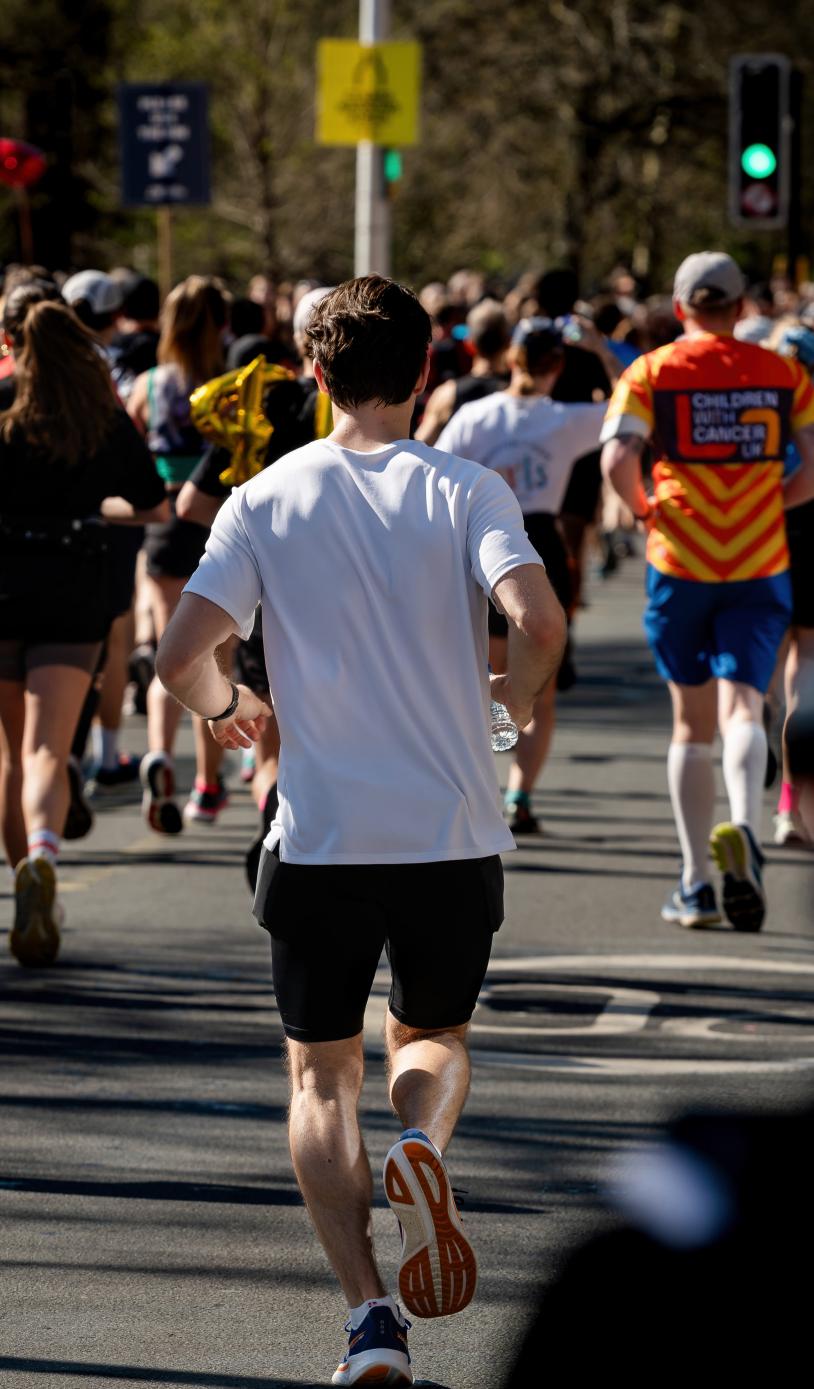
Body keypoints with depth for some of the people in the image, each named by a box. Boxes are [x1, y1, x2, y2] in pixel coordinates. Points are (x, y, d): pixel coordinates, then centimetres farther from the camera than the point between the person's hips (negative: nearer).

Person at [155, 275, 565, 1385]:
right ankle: (422, 1141, -12)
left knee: (322, 1072, 12)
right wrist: (515, 697, 4)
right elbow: (540, 621, -19)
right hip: (456, 834, 0)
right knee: (434, 1037, 23)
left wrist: (224, 708, 14)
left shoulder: (265, 500, 0)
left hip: (321, 839, 0)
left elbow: (179, 655, -9)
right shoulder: (466, 491, -2)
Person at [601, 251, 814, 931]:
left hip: (680, 562, 0)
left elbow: (617, 461, -14)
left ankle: (696, 884, 14)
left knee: (692, 723, 11)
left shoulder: (651, 372, -1)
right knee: (741, 708, -7)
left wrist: (643, 508, 4)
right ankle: (744, 830, -37)